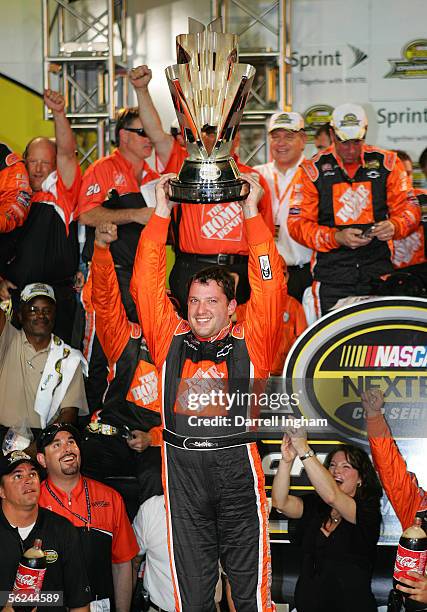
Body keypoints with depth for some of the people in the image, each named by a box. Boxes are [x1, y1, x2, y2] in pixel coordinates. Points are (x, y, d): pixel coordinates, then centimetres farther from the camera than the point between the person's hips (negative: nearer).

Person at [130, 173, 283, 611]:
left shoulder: (249, 342, 5)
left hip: (237, 465, -1)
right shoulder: (171, 339, 9)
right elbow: (146, 285, 8)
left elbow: (269, 286, 1)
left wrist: (252, 213, 4)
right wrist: (161, 214, 8)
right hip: (182, 467, 2)